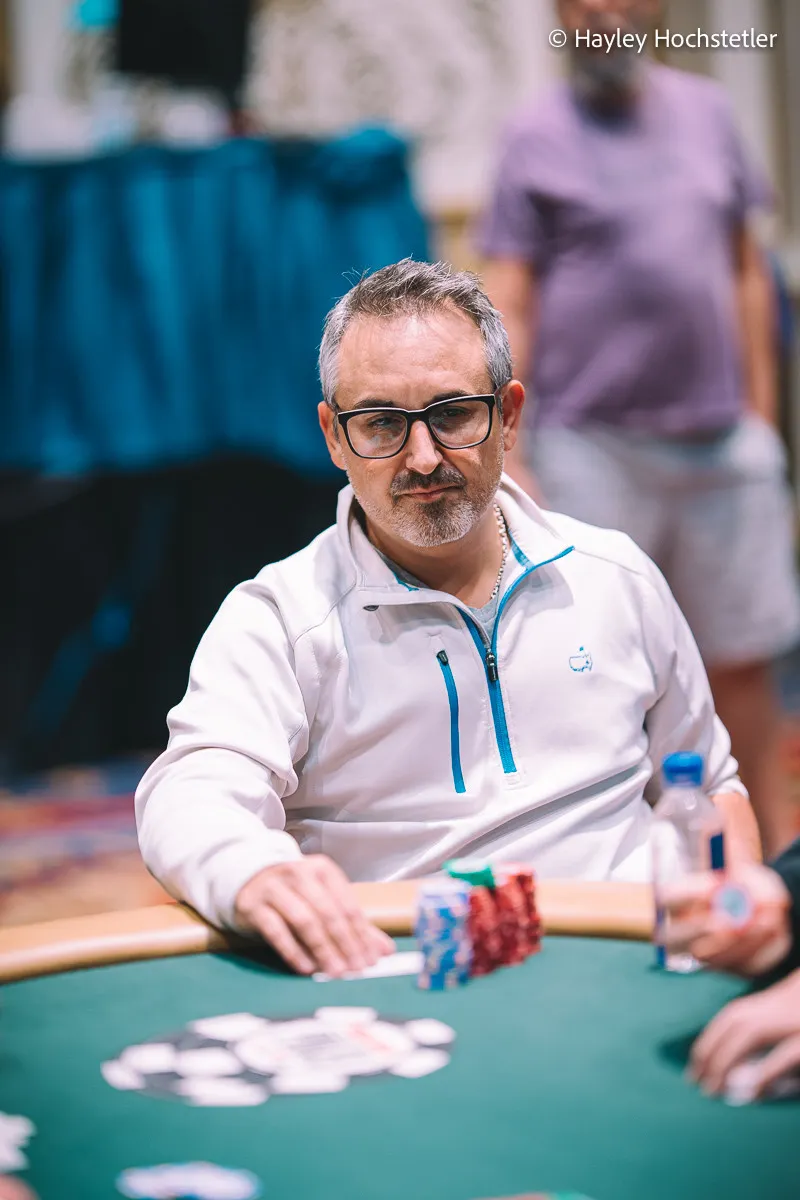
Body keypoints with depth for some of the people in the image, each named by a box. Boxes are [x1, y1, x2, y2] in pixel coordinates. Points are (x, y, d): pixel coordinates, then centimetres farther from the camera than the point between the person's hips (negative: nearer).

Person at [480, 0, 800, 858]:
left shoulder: (706, 109, 12)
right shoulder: (537, 137, -1)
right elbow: (506, 306, -4)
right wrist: (504, 453, -11)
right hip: (593, 448, -4)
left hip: (721, 441, 4)